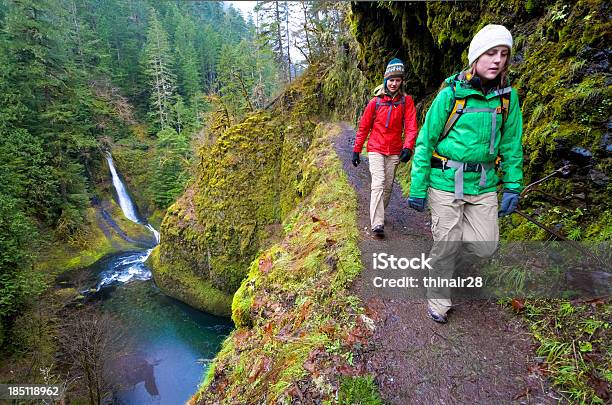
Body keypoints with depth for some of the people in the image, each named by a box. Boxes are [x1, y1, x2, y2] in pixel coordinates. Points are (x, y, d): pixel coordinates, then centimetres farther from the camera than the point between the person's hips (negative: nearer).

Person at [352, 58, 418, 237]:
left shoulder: (406, 101, 2)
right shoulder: (375, 101, 0)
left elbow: (411, 126, -6)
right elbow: (364, 127, 4)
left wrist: (408, 147, -21)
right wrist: (356, 150, 4)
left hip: (394, 152, 2)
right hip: (376, 150, -2)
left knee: (388, 186, 9)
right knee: (378, 183, -15)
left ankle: (379, 213, 29)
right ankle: (377, 224, -18)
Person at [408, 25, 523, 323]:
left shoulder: (508, 96, 4)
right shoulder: (451, 94, -8)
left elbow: (512, 146, 10)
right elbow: (425, 141, -7)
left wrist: (512, 187, 5)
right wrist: (417, 188, -8)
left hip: (484, 185, 4)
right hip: (446, 183, -4)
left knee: (485, 247, 1)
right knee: (445, 246, 4)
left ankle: (444, 233, 32)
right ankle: (438, 299, 27)